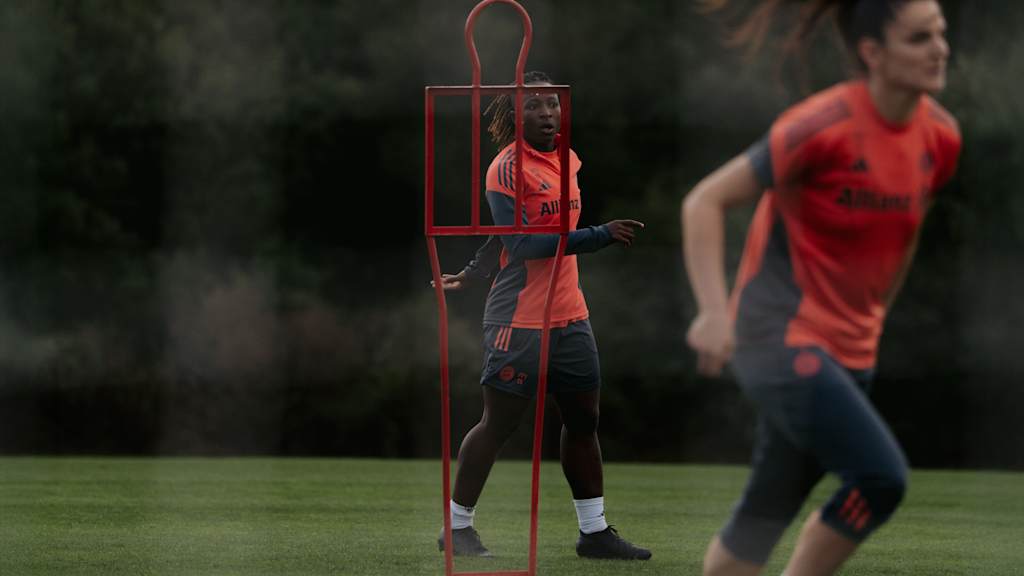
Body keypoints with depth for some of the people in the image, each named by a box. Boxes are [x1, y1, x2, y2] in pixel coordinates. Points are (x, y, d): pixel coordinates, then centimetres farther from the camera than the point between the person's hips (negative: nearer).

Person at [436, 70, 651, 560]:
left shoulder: (567, 161, 10)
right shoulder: (508, 168, -14)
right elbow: (521, 243, -22)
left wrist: (474, 271, 15)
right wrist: (599, 236, -28)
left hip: (568, 314, 8)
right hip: (519, 318, -8)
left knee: (583, 419, 9)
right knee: (499, 422, -2)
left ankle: (594, 532, 17)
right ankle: (458, 526, 10)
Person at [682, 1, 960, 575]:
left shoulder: (941, 137, 1)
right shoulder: (823, 126, -19)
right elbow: (705, 202, -15)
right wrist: (714, 313, -24)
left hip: (850, 351, 7)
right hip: (780, 338, -7)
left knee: (767, 514, 11)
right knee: (882, 477, -19)